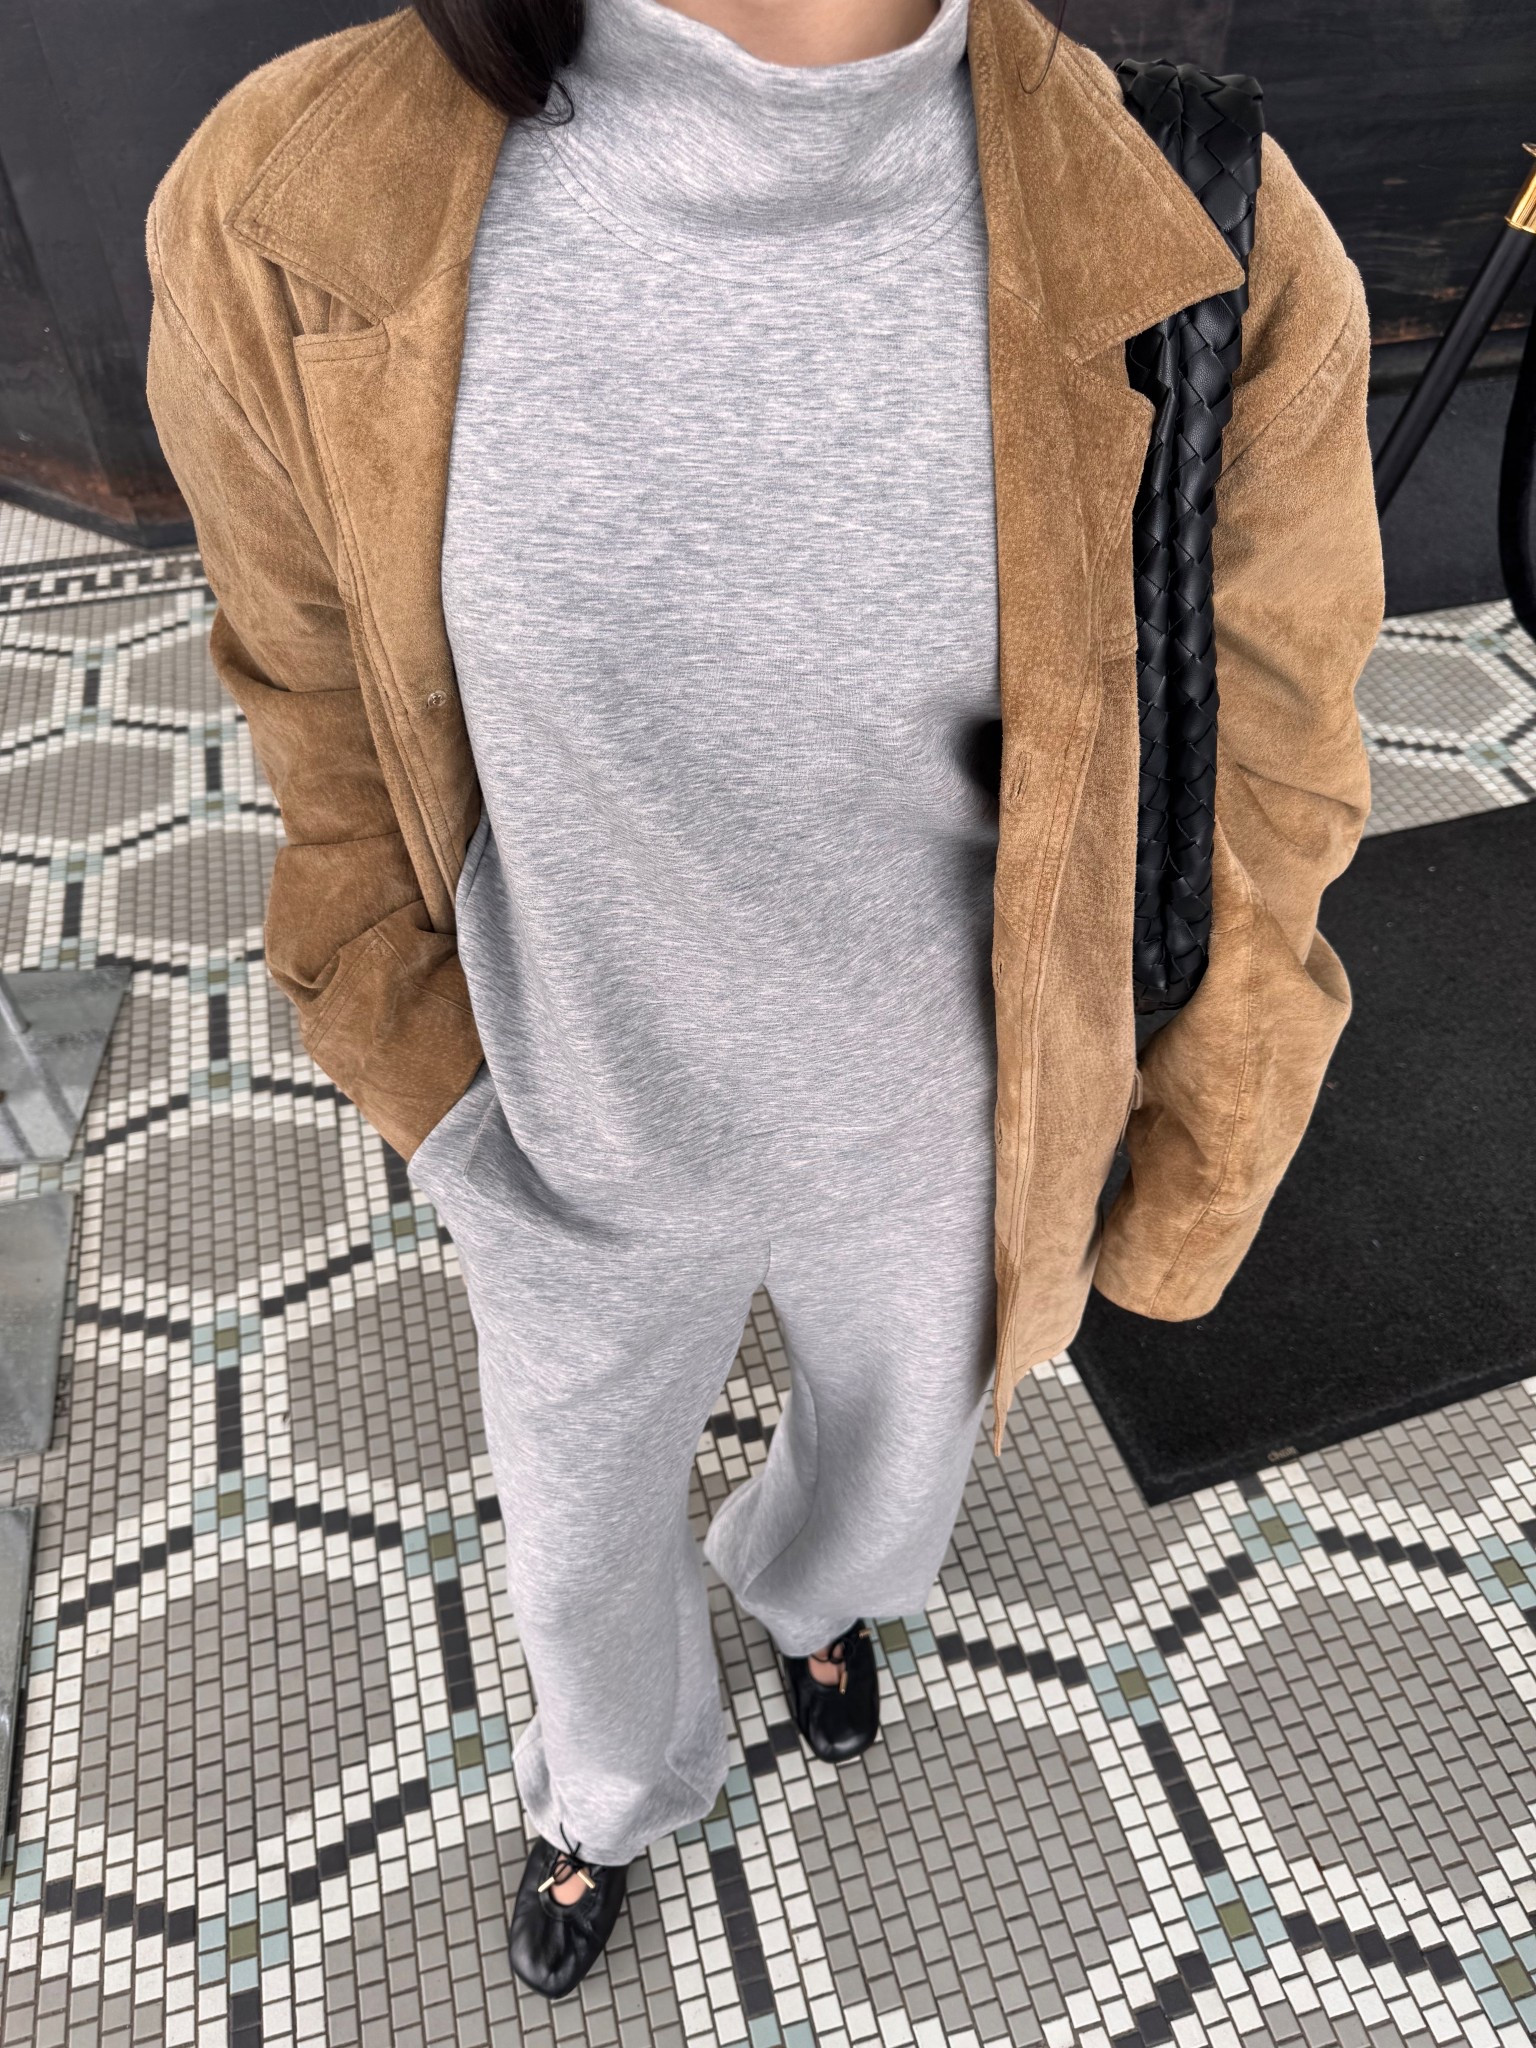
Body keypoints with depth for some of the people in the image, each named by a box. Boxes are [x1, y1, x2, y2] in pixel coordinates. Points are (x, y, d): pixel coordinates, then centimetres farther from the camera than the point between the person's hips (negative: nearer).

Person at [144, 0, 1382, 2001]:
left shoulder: (1213, 271, -24)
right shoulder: (292, 226, -22)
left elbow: (1253, 828, -10)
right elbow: (340, 751, -6)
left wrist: (1175, 1207, 2)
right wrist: (443, 1098, 8)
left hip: (934, 1145, 1)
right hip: (585, 1141, 1)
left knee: (900, 1441, 33)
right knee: (584, 1534, 29)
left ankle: (813, 1579, 76)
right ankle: (615, 1787, 69)